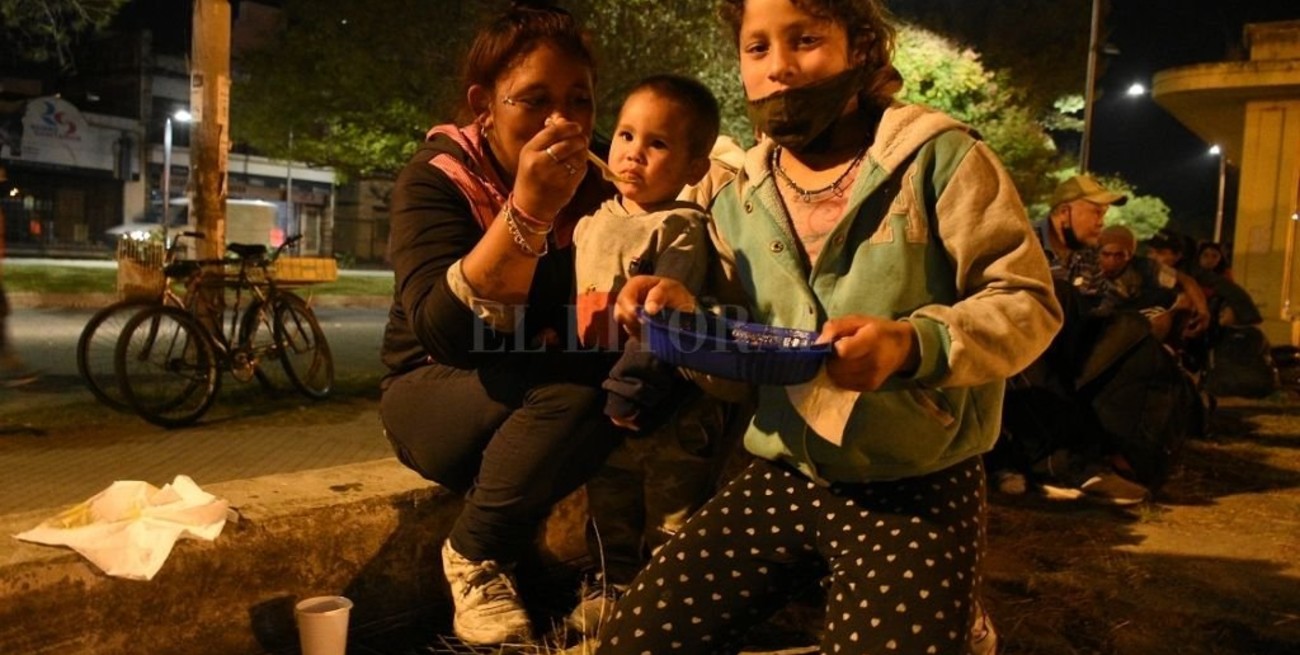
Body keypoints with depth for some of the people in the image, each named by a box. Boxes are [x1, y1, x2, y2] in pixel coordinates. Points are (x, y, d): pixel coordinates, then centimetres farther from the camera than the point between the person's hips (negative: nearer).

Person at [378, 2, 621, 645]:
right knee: (567, 388, -33)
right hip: (437, 394, -4)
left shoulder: (598, 184, -5)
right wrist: (527, 211, -40)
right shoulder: (437, 177, -16)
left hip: (552, 402, 4)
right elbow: (443, 333, -30)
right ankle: (474, 560, -11)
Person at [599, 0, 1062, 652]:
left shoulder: (938, 158, -8)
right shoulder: (739, 200, 8)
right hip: (781, 478, 5)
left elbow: (1027, 302, -10)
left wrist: (914, 344, -29)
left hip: (916, 490, -4)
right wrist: (692, 318, -10)